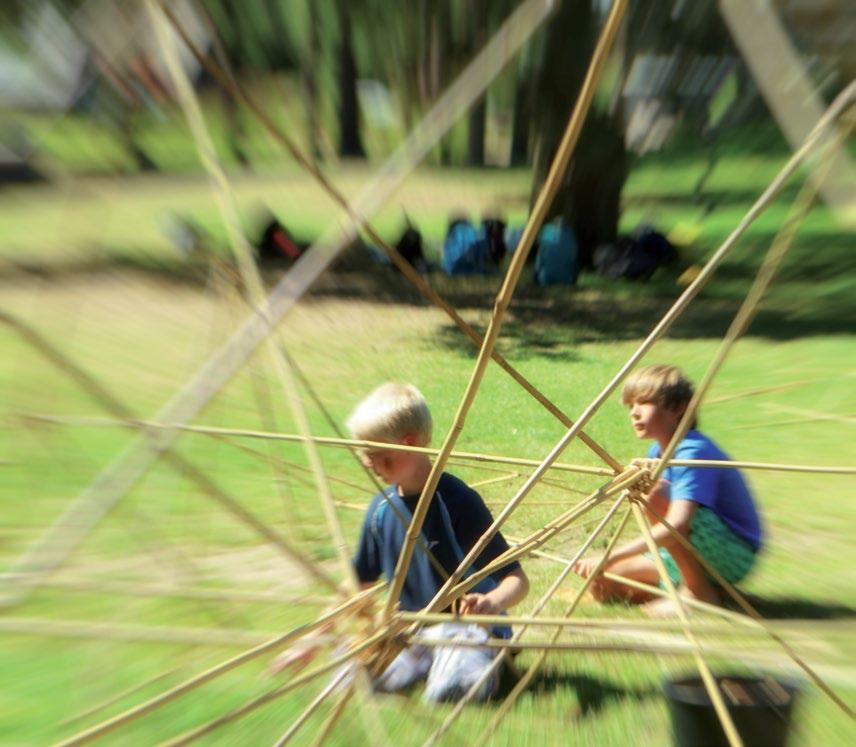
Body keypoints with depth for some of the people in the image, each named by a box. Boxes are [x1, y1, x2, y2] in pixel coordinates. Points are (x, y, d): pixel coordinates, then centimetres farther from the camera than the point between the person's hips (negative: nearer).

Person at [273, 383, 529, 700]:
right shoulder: (382, 507, -6)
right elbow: (359, 582, 8)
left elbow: (518, 580, -19)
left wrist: (492, 602, -41)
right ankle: (426, 658, 7)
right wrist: (313, 642, 9)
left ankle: (473, 658, 1)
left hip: (467, 625, -4)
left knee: (448, 688, -31)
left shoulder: (458, 501, -23)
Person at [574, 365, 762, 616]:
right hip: (694, 555, 7)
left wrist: (612, 556, -41)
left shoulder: (693, 451, -25)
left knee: (658, 500, -33)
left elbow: (677, 525, -38)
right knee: (600, 580, -5)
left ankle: (700, 591, -11)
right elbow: (650, 519, 2)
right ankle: (694, 580, 7)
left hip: (735, 555, -7)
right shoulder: (657, 451, 1)